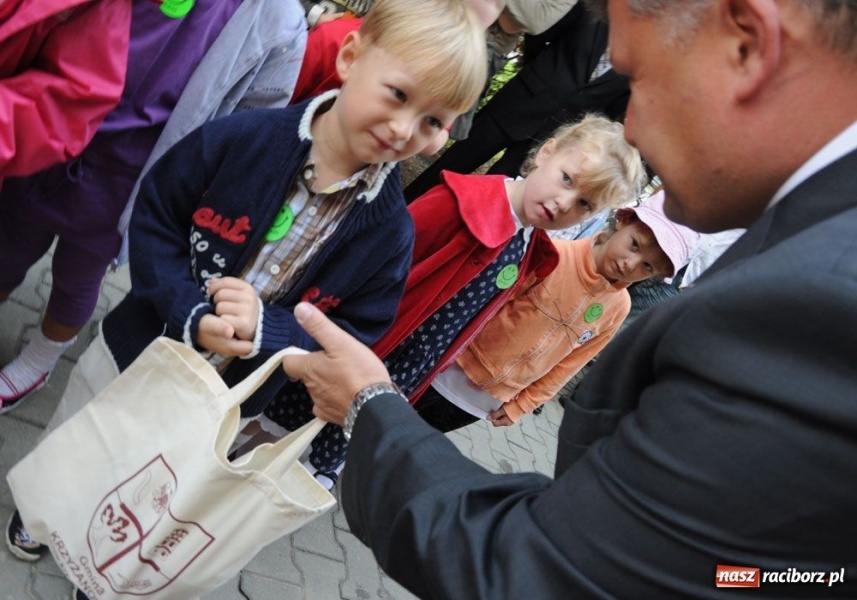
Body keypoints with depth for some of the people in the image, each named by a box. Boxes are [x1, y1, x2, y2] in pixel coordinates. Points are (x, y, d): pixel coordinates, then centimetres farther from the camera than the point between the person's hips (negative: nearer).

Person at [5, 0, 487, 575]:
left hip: (219, 410, 0)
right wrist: (190, 314, -26)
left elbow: (353, 334, -12)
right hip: (137, 349, 0)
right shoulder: (242, 137, -21)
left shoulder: (390, 230, -18)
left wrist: (263, 330, -28)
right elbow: (154, 216, -13)